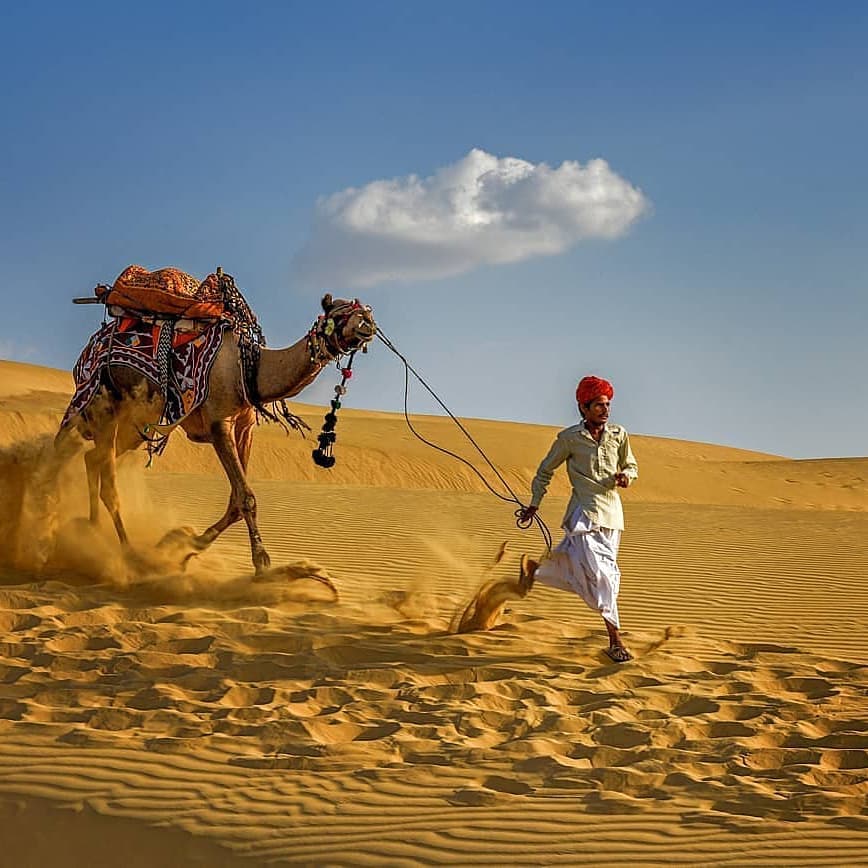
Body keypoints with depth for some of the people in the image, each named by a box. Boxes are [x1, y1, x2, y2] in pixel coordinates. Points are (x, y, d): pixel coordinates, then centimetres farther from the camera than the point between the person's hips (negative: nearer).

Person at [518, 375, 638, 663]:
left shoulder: (619, 435, 6)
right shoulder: (569, 438, -3)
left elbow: (631, 465, 20)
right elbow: (545, 471, 9)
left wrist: (626, 475, -4)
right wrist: (534, 504, 10)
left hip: (611, 513, 5)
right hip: (584, 513, -5)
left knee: (574, 570, 10)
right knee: (600, 573, -15)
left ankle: (533, 567, 37)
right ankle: (615, 640, -12)